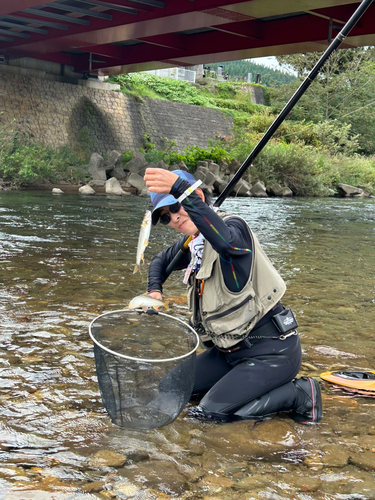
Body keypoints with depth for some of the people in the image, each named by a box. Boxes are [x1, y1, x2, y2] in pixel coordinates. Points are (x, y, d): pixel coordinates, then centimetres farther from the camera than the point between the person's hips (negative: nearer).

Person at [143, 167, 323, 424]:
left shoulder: (234, 226, -17)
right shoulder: (192, 244, 8)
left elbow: (226, 241, -43)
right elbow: (160, 261, 28)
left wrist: (181, 191, -54)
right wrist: (155, 291, 6)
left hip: (272, 351, -9)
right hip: (231, 350, 9)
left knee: (212, 410, -16)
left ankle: (300, 393, -2)